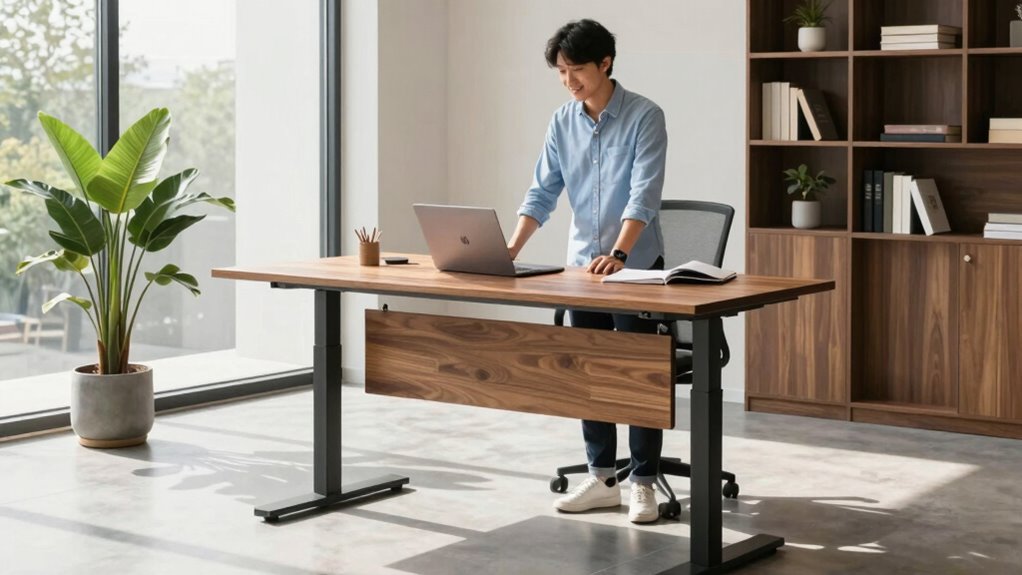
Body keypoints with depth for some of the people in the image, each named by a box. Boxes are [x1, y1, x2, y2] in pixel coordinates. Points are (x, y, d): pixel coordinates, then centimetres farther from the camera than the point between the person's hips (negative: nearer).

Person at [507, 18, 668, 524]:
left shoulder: (644, 117, -13)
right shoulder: (562, 122, 3)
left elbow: (644, 196, -21)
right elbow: (543, 192, 4)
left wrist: (618, 254, -33)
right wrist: (513, 247, -10)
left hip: (636, 264, -5)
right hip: (582, 263, 5)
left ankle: (643, 483, 6)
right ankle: (602, 478, 18)